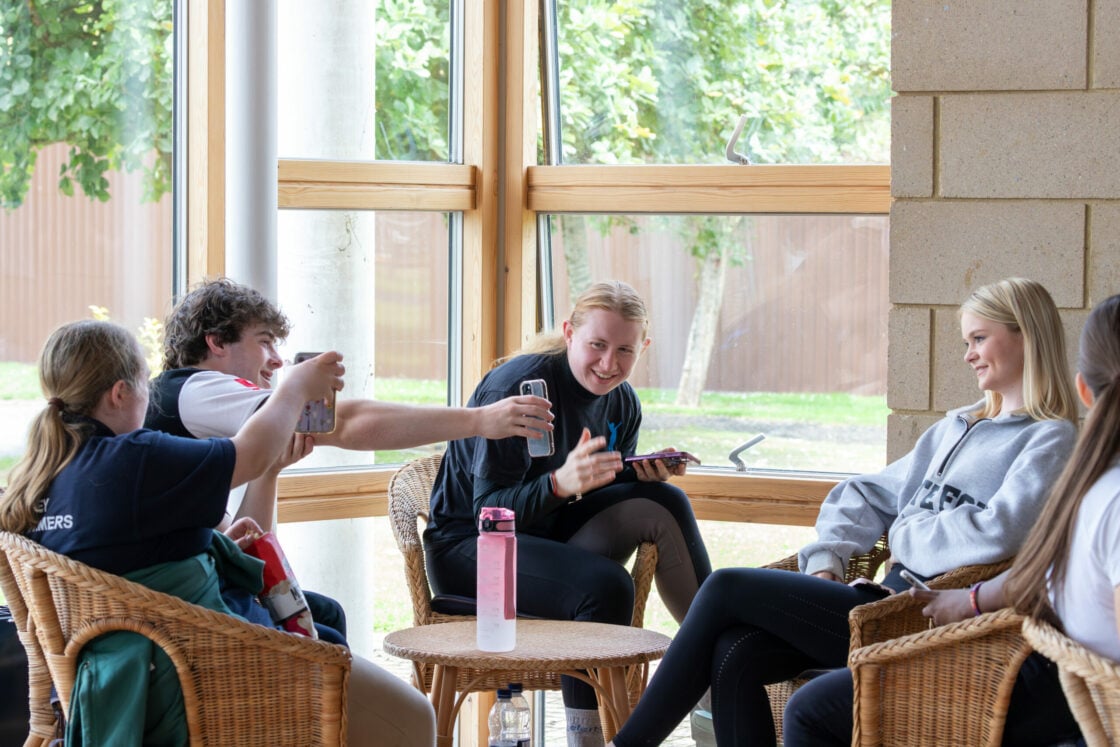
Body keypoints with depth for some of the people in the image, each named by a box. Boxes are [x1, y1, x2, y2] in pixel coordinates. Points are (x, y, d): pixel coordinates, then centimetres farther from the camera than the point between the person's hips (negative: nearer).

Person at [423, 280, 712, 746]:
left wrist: (646, 475, -12)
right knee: (605, 585, -32)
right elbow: (488, 513, -24)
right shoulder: (521, 386, -21)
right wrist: (561, 483, -42)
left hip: (546, 536, 7)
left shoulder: (622, 404, 2)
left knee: (662, 504, -15)